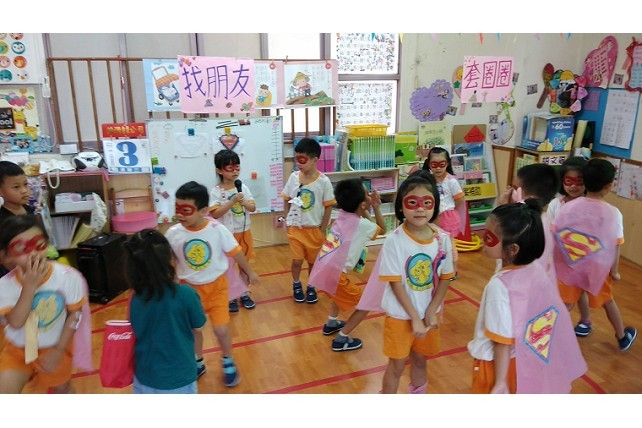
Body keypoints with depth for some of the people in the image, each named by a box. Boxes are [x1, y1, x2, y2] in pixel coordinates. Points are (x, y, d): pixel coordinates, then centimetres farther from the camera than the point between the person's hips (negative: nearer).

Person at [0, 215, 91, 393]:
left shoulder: (69, 277, -26)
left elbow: (74, 315, -14)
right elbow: (15, 322, -30)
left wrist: (59, 351, -12)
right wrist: (29, 287, -39)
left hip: (55, 347, 0)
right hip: (18, 349, 1)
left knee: (62, 388, 20)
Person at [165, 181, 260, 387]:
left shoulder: (217, 230, -20)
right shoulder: (173, 233, -16)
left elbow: (235, 252, -6)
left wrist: (250, 272, 6)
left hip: (216, 286, -2)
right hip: (189, 287, 2)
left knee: (221, 329, -2)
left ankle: (228, 363, 28)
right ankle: (198, 363, 42)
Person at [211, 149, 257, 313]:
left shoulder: (243, 188, 0)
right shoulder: (216, 192, -12)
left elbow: (253, 208, 0)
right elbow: (215, 214, -19)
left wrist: (244, 203, -21)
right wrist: (232, 201, -27)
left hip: (244, 232, 4)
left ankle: (244, 294, 29)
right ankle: (231, 297, 21)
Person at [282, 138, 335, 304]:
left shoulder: (323, 181, -14)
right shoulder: (294, 177, -5)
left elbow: (328, 207, -8)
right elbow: (287, 201, 5)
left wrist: (323, 231, -6)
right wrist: (287, 221, 2)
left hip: (314, 229, -1)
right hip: (296, 228, 1)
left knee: (313, 261, 12)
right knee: (297, 260, 3)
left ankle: (311, 287, 34)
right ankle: (296, 285, 30)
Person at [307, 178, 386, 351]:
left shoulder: (342, 215, 9)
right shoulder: (362, 224, -9)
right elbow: (382, 229, 11)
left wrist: (366, 211, 13)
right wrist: (376, 208, 10)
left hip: (321, 271, 8)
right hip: (332, 275, -8)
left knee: (343, 292, 36)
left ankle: (331, 323, 46)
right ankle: (341, 340, 10)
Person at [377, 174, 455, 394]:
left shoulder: (442, 238, -9)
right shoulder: (395, 240, -21)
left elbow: (445, 278, -1)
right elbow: (395, 283, -18)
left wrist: (431, 312, -9)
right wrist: (414, 317, -17)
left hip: (429, 313, 3)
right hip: (400, 315, -3)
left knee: (420, 360, 23)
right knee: (397, 365, 12)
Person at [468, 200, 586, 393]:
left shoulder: (499, 285, -31)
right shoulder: (538, 269, -11)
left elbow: (502, 342, -23)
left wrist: (500, 382, -15)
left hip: (500, 363, -6)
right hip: (529, 360, 7)